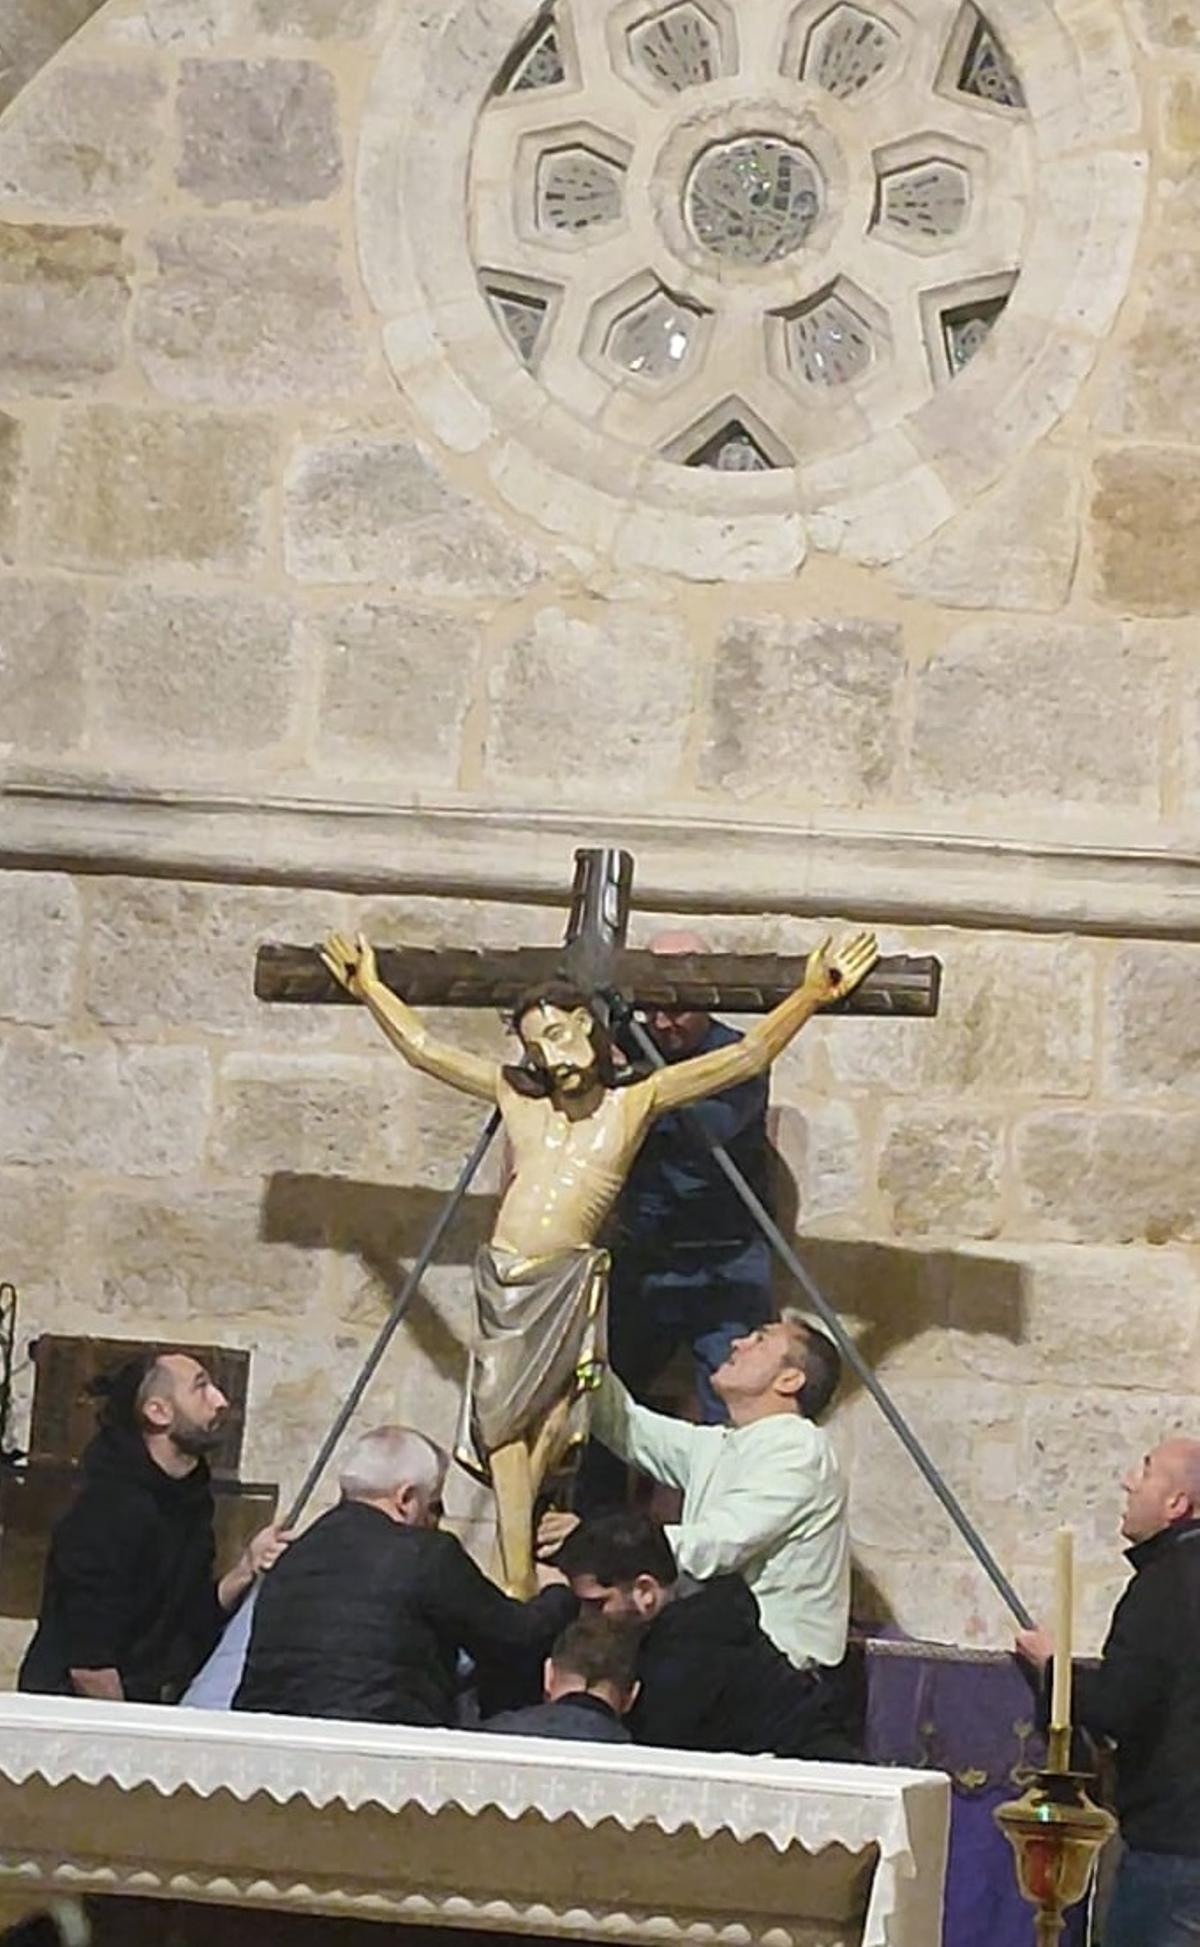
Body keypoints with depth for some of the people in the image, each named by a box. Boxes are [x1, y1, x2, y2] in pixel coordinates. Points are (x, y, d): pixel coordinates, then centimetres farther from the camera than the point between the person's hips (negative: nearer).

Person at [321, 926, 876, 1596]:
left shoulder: (635, 1104, 9)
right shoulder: (518, 1097, 16)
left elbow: (747, 1056, 5)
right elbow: (424, 1048, 26)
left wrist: (811, 996, -4)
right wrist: (370, 989, 33)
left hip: (571, 1282, -2)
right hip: (504, 1281, 3)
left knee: (552, 1421, -14)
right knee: (505, 1424, -6)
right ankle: (518, 1584, -7)